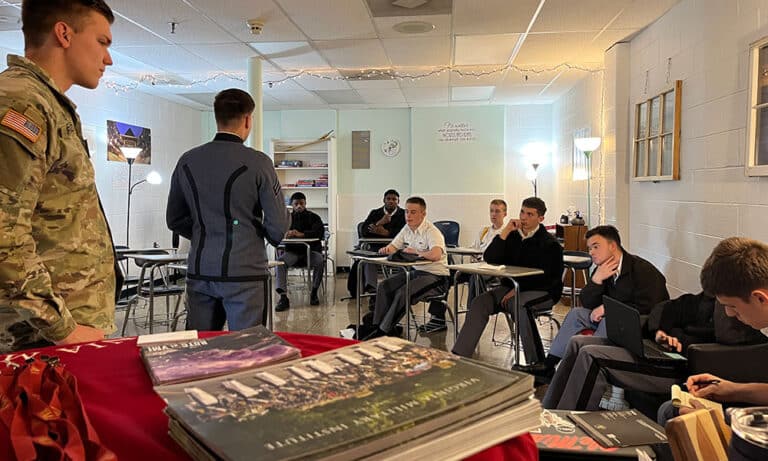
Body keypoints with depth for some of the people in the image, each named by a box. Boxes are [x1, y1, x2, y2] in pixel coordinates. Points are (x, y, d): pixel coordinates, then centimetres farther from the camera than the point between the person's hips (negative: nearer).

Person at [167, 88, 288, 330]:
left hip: (199, 271, 5)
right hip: (243, 273, -4)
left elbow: (174, 219, 13)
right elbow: (278, 224, -7)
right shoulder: (257, 162, -9)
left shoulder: (187, 161, 5)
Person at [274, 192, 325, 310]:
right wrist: (285, 233, -21)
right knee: (280, 261, -28)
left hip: (311, 250, -1)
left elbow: (320, 232, -11)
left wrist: (301, 234, -26)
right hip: (292, 251, 2)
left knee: (320, 261, -33)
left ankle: (314, 293, -14)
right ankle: (283, 297, -33)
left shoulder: (313, 217, 7)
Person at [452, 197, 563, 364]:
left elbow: (547, 277, -12)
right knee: (479, 303, -18)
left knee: (521, 307, -37)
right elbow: (489, 258, 0)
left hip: (541, 291, -5)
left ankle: (536, 363, -24)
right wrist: (505, 232, -8)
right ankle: (459, 355, -20)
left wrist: (518, 289, -18)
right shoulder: (513, 236, 11)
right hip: (510, 287, 5)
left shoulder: (549, 244, -4)